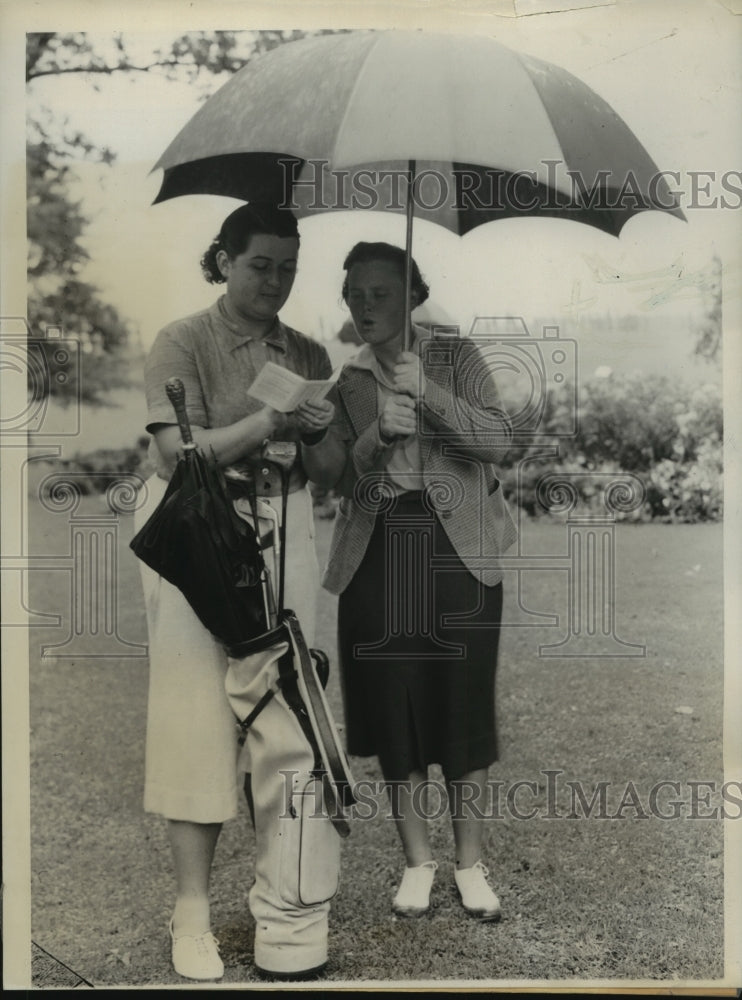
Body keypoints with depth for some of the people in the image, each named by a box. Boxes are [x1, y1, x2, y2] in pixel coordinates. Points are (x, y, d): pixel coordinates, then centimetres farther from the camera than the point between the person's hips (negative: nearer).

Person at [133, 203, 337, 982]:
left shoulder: (307, 355, 13)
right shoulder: (184, 342, -1)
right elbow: (177, 453, -12)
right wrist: (266, 422, -19)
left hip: (283, 536, 4)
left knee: (283, 713, 2)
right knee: (199, 712, -1)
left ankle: (282, 901, 13)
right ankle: (192, 911, 9)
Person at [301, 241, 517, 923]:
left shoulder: (456, 357, 5)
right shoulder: (340, 379, 10)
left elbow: (498, 439, -8)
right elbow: (326, 473, 1)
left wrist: (427, 392, -19)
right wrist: (374, 437, -17)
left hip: (457, 550, -1)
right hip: (377, 554, 2)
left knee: (464, 704, 2)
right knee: (392, 706, 5)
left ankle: (471, 862, 18)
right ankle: (418, 860, 22)